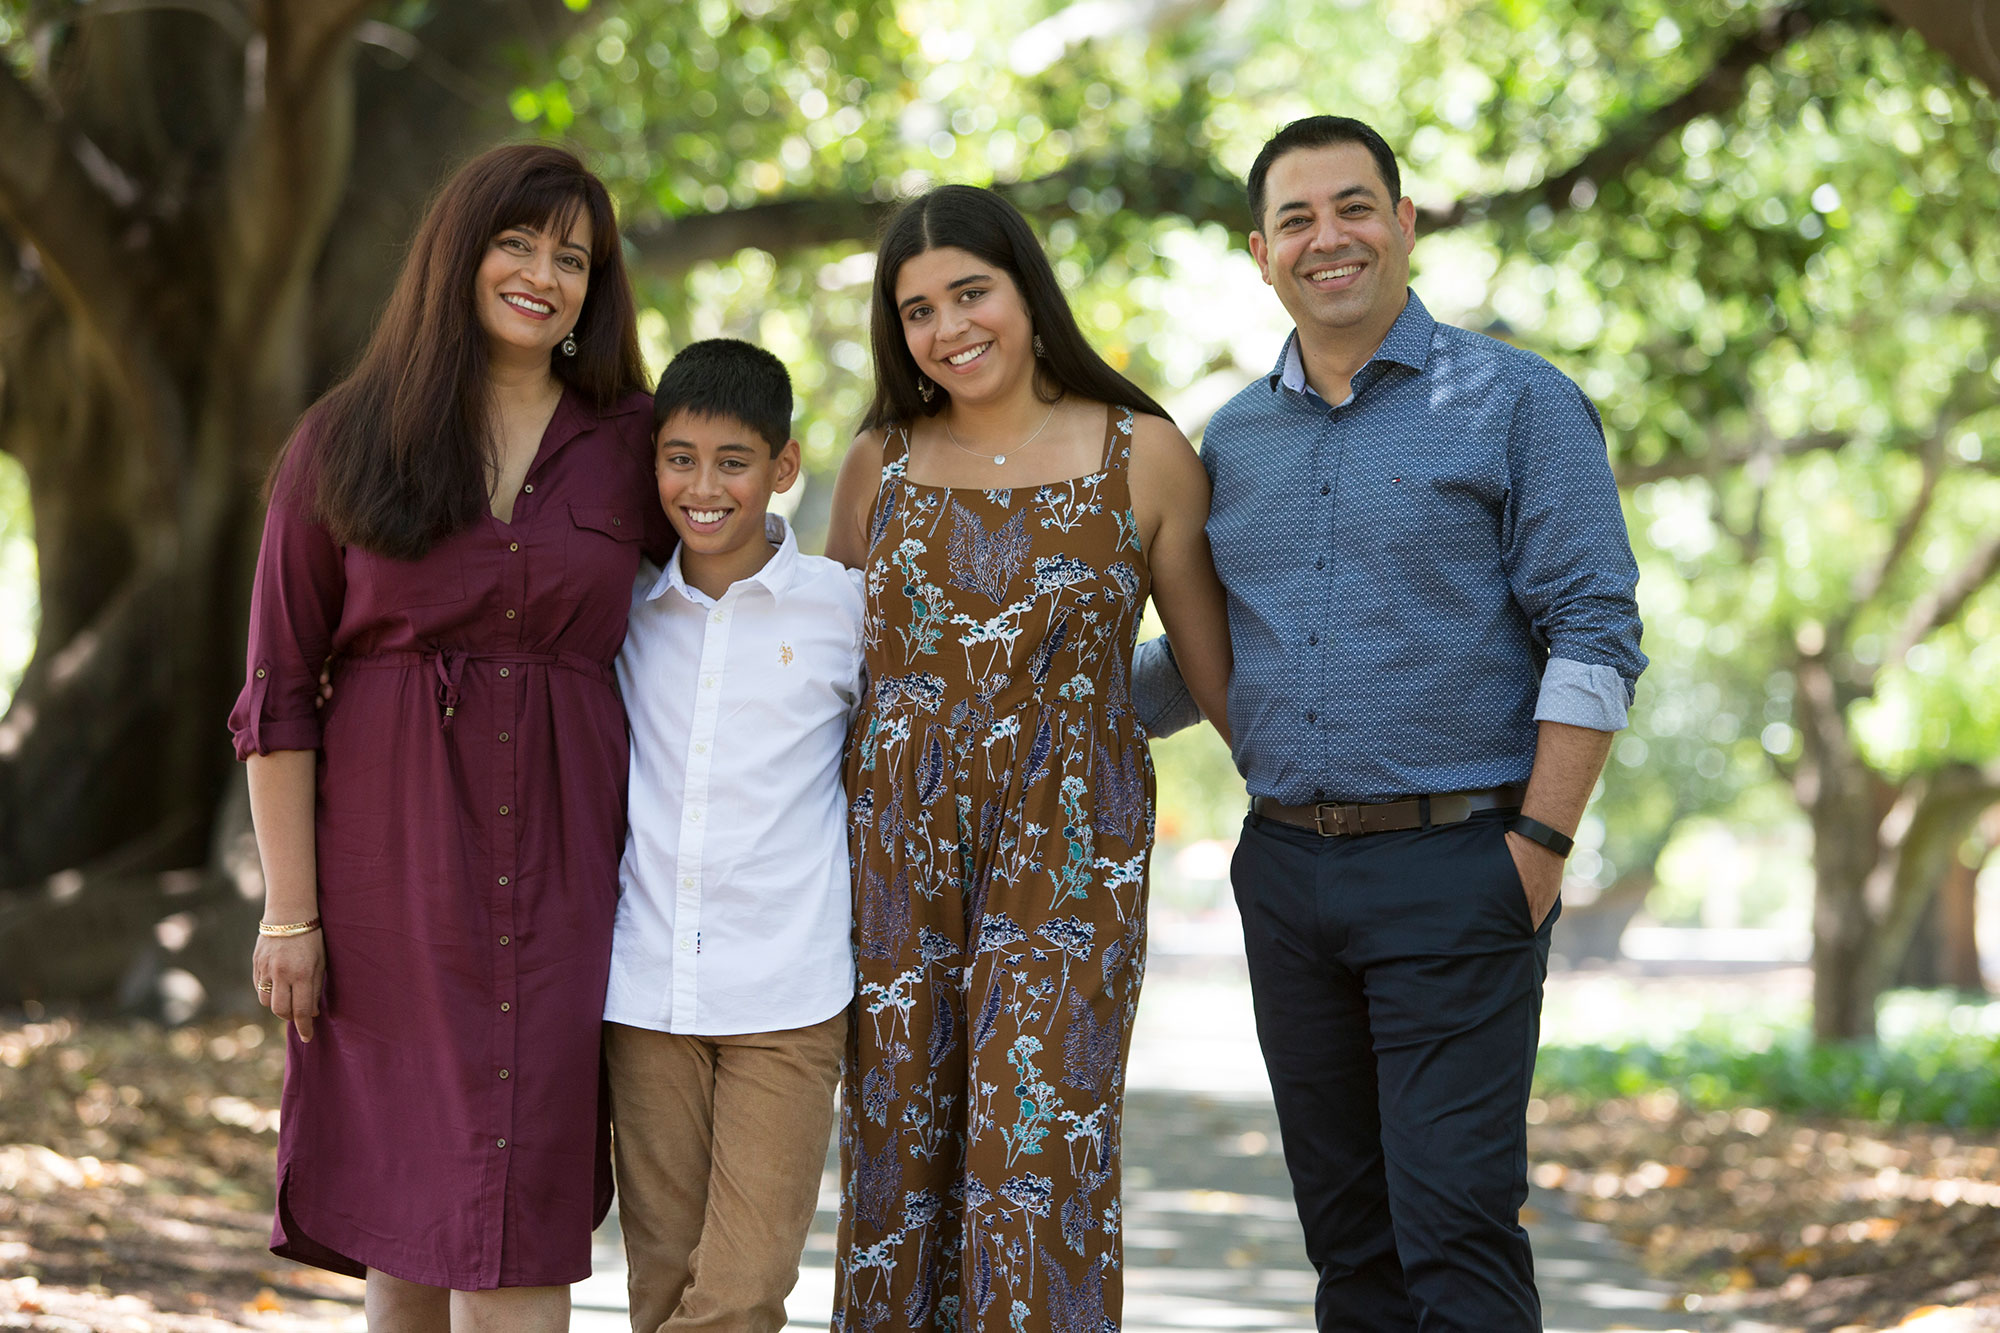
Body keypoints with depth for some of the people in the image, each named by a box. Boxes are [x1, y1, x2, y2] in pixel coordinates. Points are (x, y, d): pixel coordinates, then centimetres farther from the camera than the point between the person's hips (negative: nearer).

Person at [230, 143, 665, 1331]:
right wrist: (290, 910, -3)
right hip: (391, 861, 0)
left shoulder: (631, 444, 6)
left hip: (558, 864, 0)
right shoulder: (345, 443, 3)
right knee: (401, 1201, 5)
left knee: (518, 1208, -5)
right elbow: (280, 690, 2)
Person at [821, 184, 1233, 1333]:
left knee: (1038, 1152, -10)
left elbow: (1217, 669, 6)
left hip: (1068, 850, -3)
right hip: (898, 847, 3)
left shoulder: (1146, 459, 0)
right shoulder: (881, 462, 8)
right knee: (899, 1152, 4)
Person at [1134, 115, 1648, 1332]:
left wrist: (1541, 847, -14)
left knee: (1455, 1220, -9)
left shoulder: (1517, 404, -2)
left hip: (1454, 868, -5)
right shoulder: (1236, 438, 13)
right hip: (1287, 866, 5)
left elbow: (1594, 636, -7)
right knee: (1345, 1226, 10)